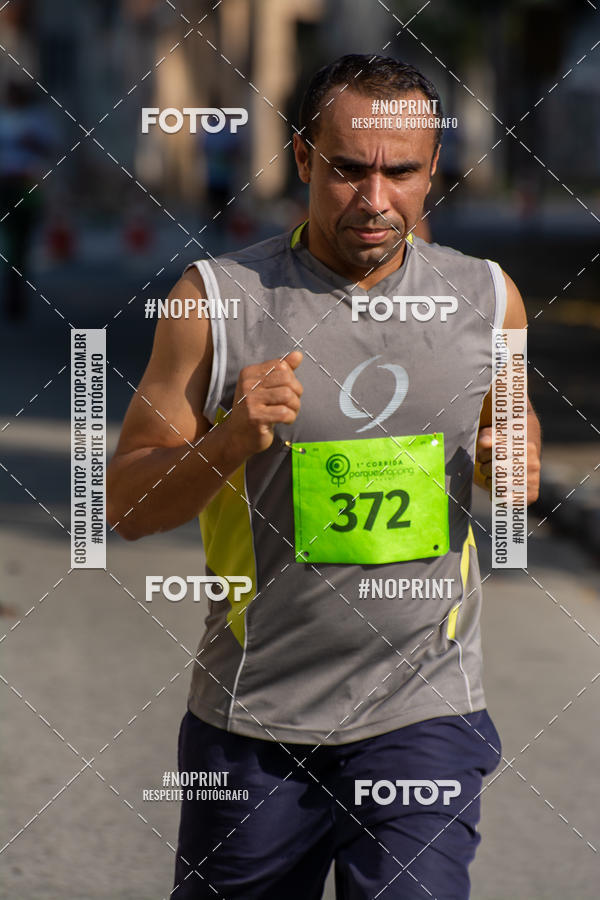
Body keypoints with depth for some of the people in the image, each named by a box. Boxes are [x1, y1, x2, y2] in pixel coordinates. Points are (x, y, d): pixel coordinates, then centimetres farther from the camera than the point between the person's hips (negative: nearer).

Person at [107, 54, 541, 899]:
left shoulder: (486, 299, 2)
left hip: (424, 716, 0)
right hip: (250, 723, 0)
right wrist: (231, 441, -21)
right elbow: (126, 503, -2)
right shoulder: (220, 298, -5)